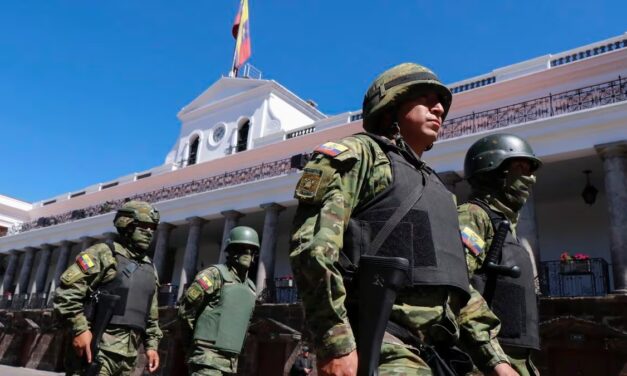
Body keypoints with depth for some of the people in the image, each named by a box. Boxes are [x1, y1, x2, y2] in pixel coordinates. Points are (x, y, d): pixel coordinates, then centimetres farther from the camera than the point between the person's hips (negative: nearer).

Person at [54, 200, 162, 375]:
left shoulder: (149, 267, 19)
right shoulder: (104, 253, -2)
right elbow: (66, 291, -10)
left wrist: (151, 345, 14)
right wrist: (80, 329, -17)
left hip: (129, 355, 7)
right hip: (98, 348, -7)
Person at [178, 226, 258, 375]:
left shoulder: (250, 288, 14)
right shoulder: (216, 274, -8)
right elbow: (185, 310, -8)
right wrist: (205, 334, 1)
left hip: (231, 362, 8)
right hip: (209, 357, -8)